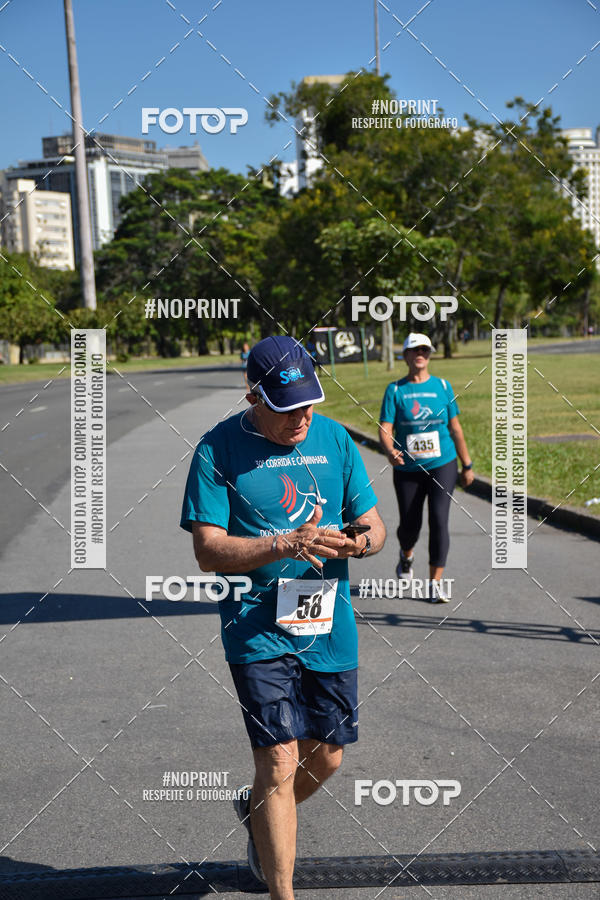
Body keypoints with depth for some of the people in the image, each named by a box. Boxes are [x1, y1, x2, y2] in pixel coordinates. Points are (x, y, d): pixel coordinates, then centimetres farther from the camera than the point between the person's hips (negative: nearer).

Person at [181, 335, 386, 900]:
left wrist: (361, 540, -14)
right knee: (280, 763, -10)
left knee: (326, 757, 13)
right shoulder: (218, 448, -8)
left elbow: (373, 522, 10)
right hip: (258, 627, -5)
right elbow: (208, 551, -12)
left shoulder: (334, 438, 6)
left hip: (329, 625, 5)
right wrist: (287, 544, -26)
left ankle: (258, 813, 44)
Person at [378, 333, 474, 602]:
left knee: (439, 520, -13)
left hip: (442, 465, 0)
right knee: (410, 524, 8)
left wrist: (467, 465, 11)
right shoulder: (395, 390, 0)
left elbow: (455, 428, 10)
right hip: (407, 469, 0)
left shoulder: (442, 386, 5)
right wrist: (390, 451, -29)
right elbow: (385, 429, -7)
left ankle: (435, 583, -5)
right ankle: (407, 555, 44)